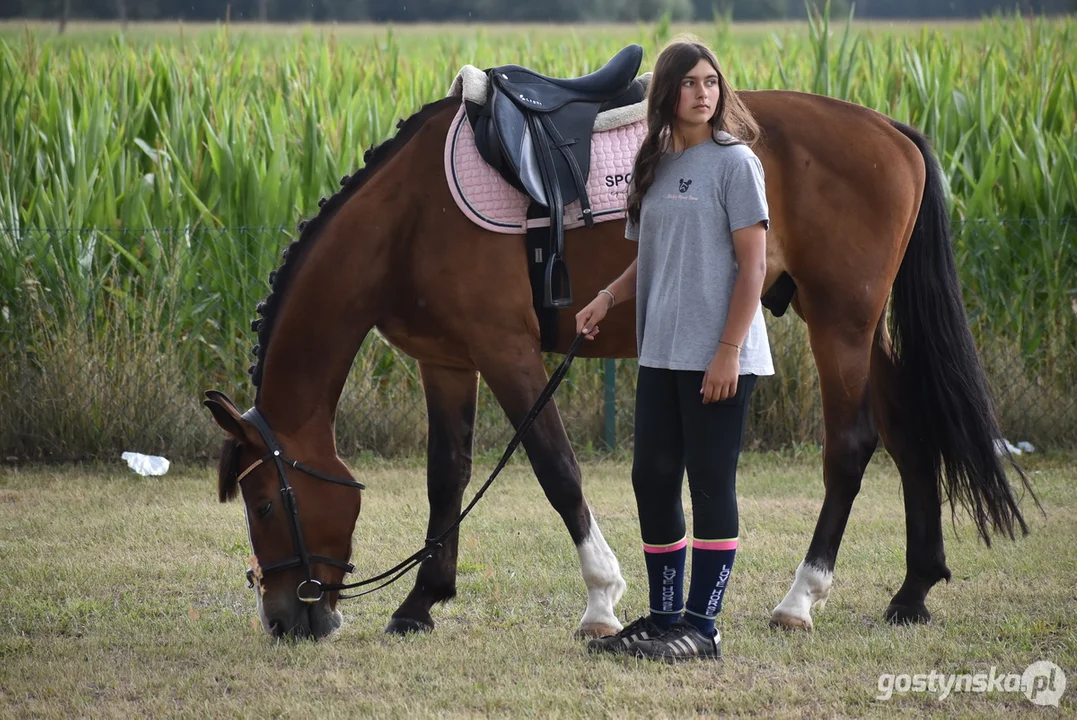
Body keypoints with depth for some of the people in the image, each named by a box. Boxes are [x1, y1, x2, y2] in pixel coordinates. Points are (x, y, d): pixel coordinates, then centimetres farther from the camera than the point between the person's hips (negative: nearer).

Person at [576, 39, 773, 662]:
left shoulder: (734, 161, -7)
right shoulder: (655, 166, 13)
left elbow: (753, 263, -12)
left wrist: (729, 351, -18)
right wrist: (608, 299, 2)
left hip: (717, 358, -7)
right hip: (661, 353, 7)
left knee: (711, 484, -3)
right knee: (653, 479, 9)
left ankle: (702, 627, 1)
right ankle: (664, 617, 20)